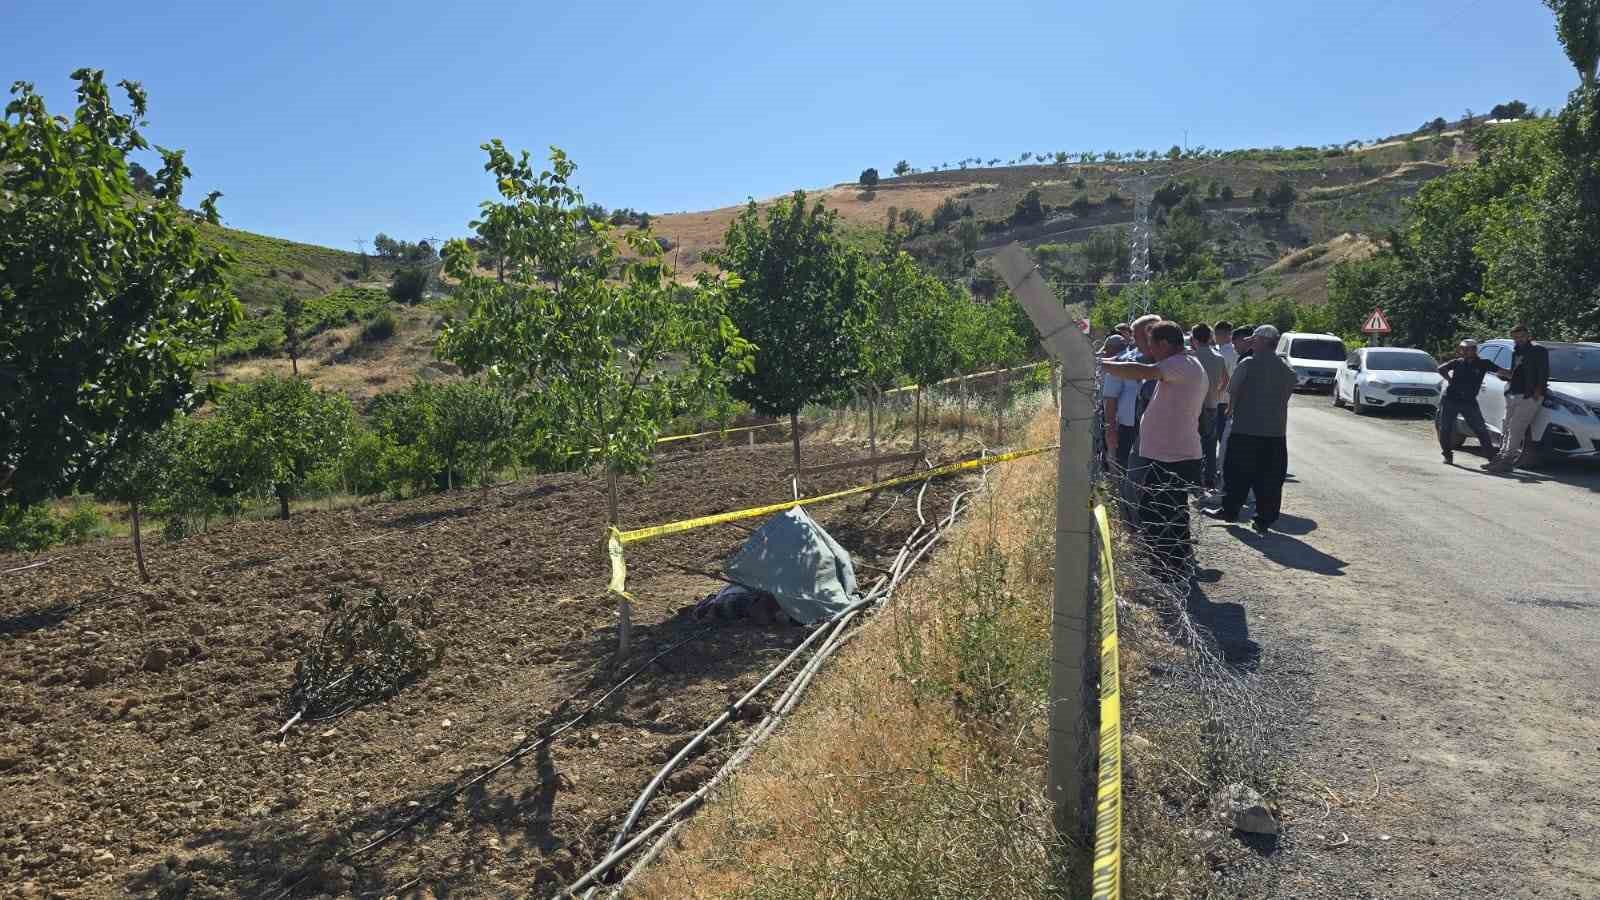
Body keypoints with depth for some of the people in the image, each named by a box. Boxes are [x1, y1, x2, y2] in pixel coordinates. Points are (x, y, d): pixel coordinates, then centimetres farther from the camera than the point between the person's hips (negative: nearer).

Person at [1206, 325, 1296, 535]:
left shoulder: (1248, 364, -9)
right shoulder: (1287, 370, 5)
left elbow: (1232, 390, -2)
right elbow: (1286, 396, 10)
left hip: (1246, 430, -4)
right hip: (1276, 433, 4)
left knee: (1237, 474, 10)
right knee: (1270, 479, 7)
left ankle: (1229, 510, 19)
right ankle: (1264, 520, 9)